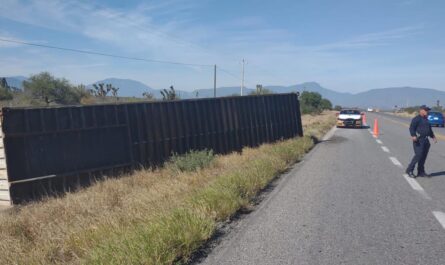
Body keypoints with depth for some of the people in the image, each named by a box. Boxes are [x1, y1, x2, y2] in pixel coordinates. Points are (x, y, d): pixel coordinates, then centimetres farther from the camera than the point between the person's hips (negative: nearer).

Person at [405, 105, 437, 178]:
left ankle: (421, 172, 14)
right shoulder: (416, 119, -7)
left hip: (425, 140, 9)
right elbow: (411, 128, -18)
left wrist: (433, 137, 23)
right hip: (418, 140, -9)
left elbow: (429, 129, 32)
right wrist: (413, 136, -33)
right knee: (418, 155, -15)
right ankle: (409, 170, -6)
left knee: (423, 156, 7)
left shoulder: (426, 119, 21)